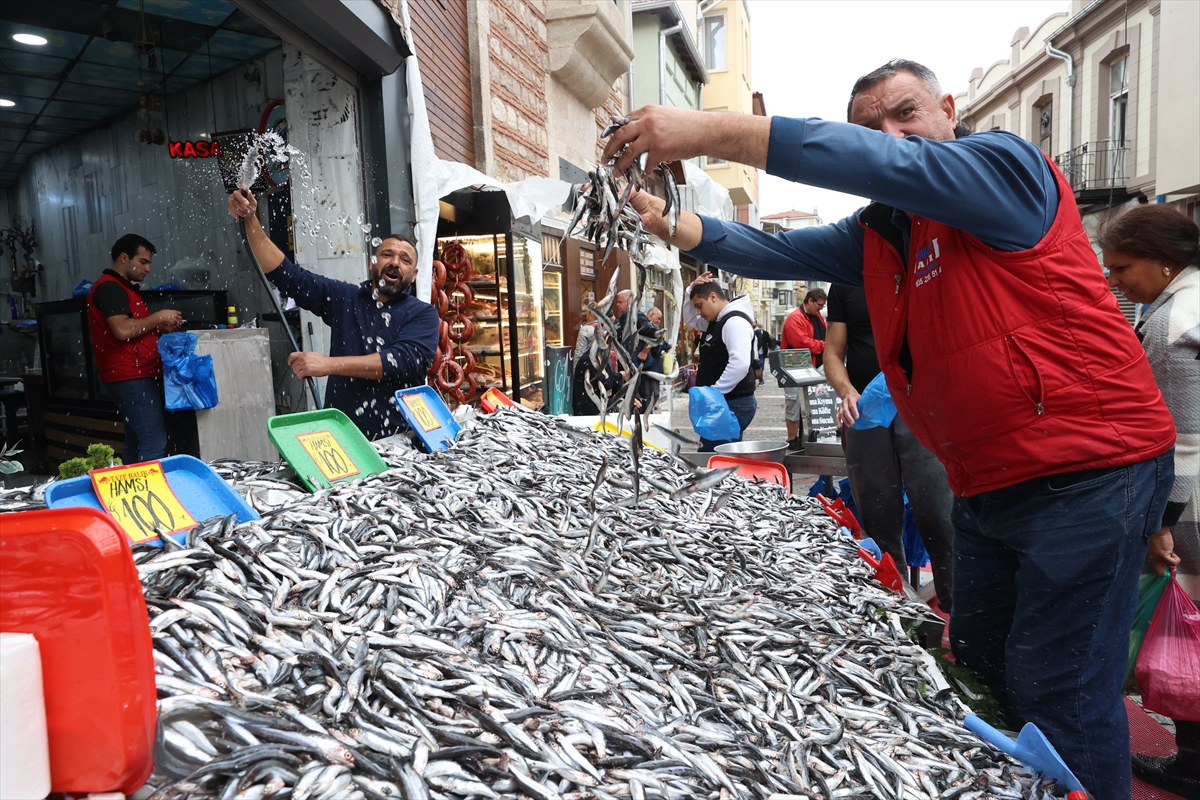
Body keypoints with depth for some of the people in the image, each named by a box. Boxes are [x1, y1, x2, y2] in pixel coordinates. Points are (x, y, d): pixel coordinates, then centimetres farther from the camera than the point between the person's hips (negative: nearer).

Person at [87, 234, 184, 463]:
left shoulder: (124, 288, 23)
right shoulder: (109, 287, -10)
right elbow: (122, 330, -23)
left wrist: (162, 328, 9)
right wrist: (158, 317, -12)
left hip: (137, 376, 10)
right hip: (131, 378, -10)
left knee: (136, 443, 11)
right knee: (154, 443, -15)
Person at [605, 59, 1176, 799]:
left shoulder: (1007, 164, -11)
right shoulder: (876, 234, 11)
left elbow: (887, 164, -27)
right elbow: (776, 252, 7)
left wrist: (712, 132, -32)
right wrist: (674, 225, -11)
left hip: (1088, 473, -8)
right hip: (990, 483, 8)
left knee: (1056, 691, -1)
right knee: (980, 665, 20)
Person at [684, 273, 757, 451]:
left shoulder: (735, 321, -16)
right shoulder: (716, 321, 16)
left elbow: (740, 364, -27)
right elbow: (690, 319, 31)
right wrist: (692, 289, 14)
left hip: (733, 404, -10)